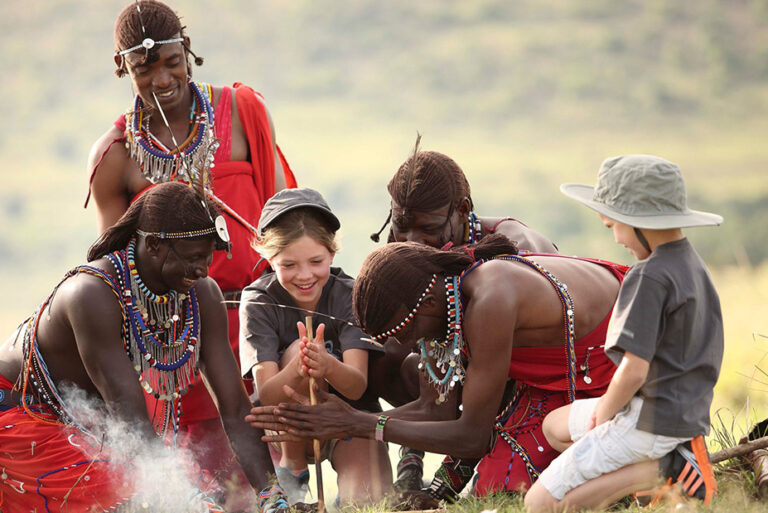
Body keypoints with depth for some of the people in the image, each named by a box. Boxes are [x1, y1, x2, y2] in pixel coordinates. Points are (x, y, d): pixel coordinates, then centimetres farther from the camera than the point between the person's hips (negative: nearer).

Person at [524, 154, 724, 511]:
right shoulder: (693, 266, 10)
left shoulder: (649, 276, -19)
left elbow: (634, 370, -23)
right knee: (555, 427, 28)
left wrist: (604, 413, -4)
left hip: (649, 421, -10)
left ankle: (658, 471, -14)